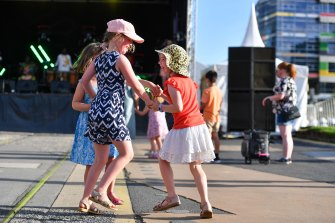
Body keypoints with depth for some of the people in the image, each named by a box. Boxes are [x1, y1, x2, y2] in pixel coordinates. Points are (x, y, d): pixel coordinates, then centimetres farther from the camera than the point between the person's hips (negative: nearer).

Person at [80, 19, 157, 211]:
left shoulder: (100, 58, 15)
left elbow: (84, 81, 16)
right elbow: (136, 86, -4)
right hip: (111, 111, -8)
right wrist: (148, 101, 12)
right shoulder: (121, 59, -7)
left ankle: (85, 198, 14)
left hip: (96, 111, 8)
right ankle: (100, 190, -5)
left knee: (101, 159, 14)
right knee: (127, 153, 2)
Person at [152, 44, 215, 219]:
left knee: (163, 160, 12)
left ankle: (172, 197, 4)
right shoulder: (188, 80, 14)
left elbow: (178, 108, -18)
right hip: (199, 126, 7)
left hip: (183, 129, -7)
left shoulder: (171, 82, -10)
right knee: (196, 166, 12)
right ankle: (205, 203, -1)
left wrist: (160, 107, -6)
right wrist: (164, 96, 22)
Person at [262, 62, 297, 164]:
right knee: (288, 135, 13)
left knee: (285, 135, -9)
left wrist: (269, 97, -9)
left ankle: (286, 158, -8)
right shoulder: (291, 80, 17)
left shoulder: (283, 81, -14)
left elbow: (280, 96, -23)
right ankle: (288, 157, 17)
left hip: (284, 110, -10)